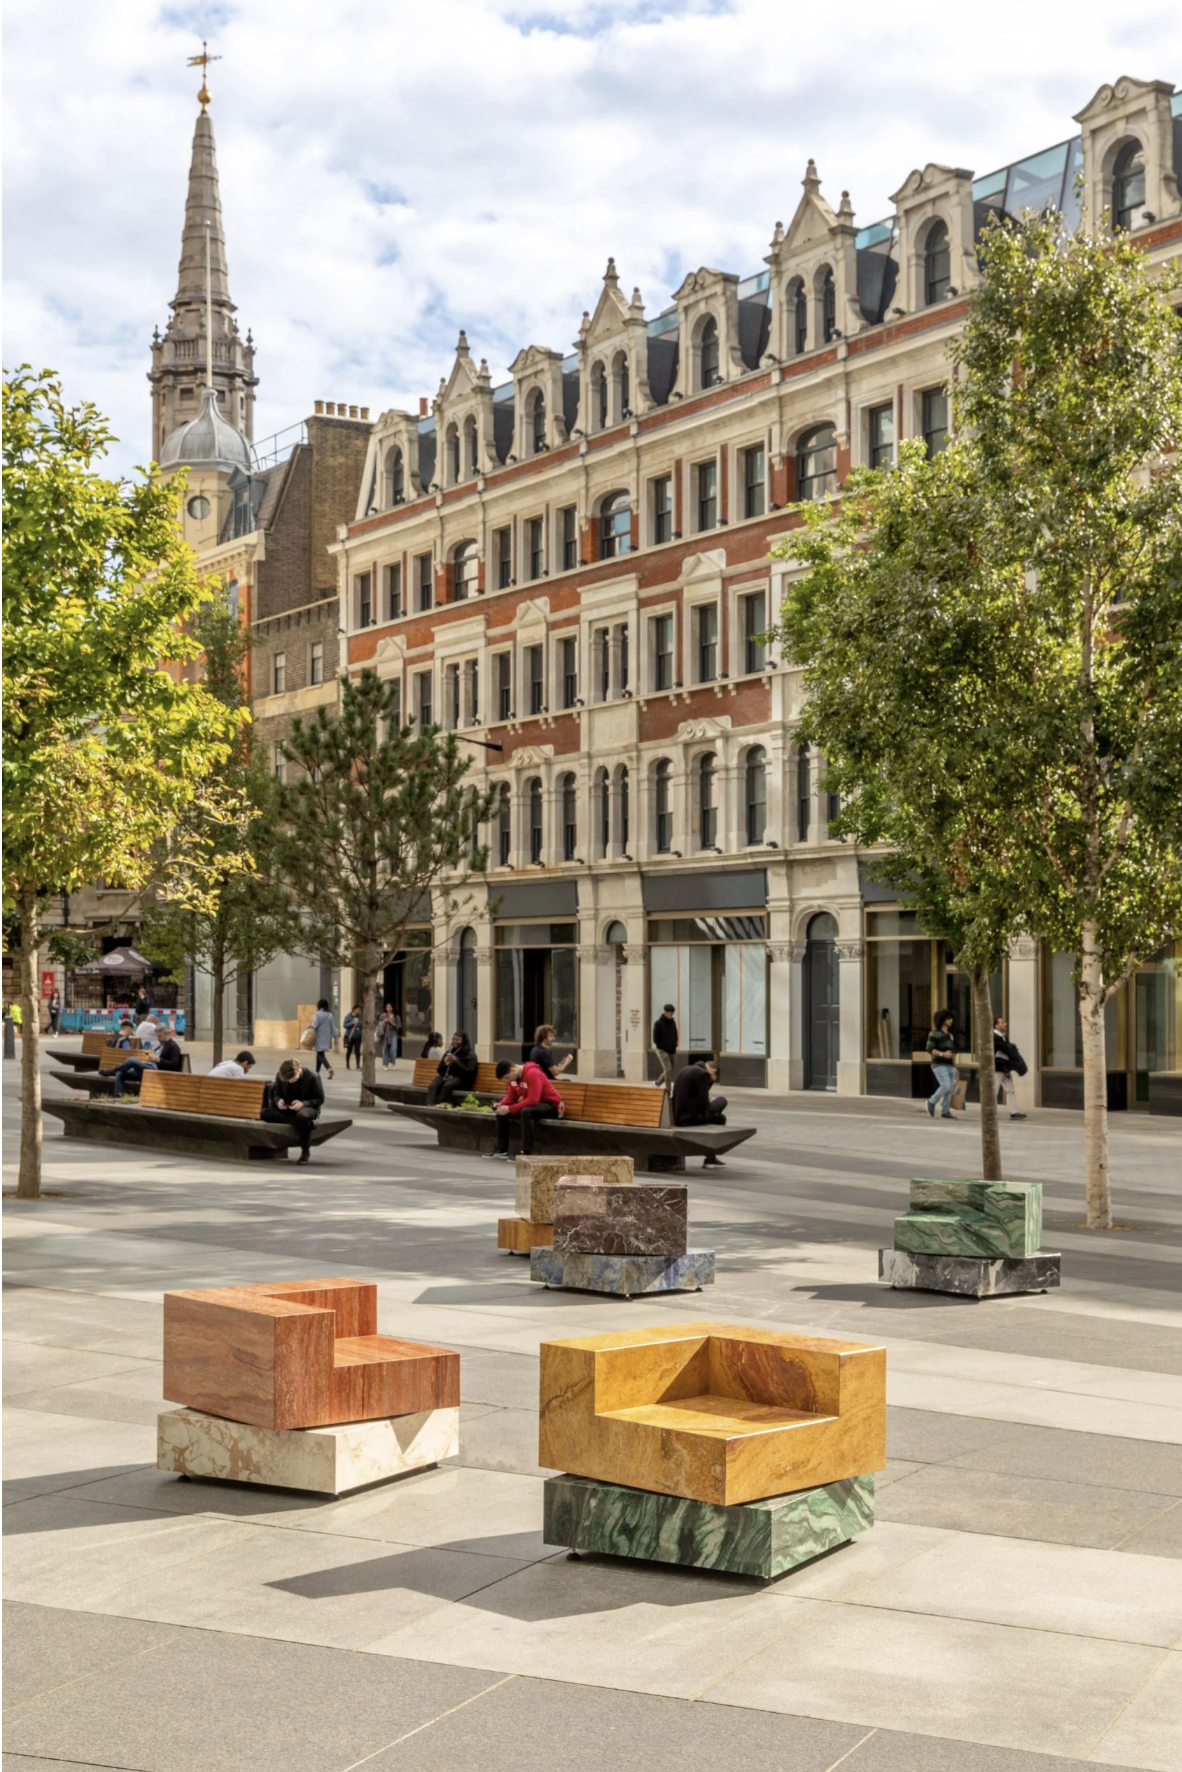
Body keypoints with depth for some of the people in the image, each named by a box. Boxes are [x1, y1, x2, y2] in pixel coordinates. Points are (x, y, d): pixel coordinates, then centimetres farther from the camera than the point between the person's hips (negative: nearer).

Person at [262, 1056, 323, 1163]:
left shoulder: (312, 1077, -16)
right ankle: (296, 1122, -30)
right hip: (287, 1108, 4)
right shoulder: (280, 1076, -5)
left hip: (308, 1107, -4)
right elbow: (277, 1094, 8)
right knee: (265, 1113, -25)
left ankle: (305, 1151, -25)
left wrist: (304, 1103, -27)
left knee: (302, 1116, -44)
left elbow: (320, 1099, -9)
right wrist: (278, 1101, -18)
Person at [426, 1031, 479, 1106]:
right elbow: (440, 1071, 21)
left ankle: (436, 1105, -40)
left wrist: (456, 1062, -14)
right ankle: (429, 1106, -47)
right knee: (432, 1086, -29)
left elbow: (469, 1073, -9)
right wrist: (444, 1063, -2)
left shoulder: (470, 1055, 4)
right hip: (445, 1076, 5)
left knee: (447, 1085, -38)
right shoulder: (449, 1053, 21)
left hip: (460, 1079, -5)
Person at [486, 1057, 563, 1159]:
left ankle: (526, 1153, -35)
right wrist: (500, 1105, -15)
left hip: (551, 1105, -9)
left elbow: (533, 1100, -32)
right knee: (501, 1112, 1)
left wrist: (509, 1109, -32)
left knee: (525, 1112, -38)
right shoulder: (514, 1076, 0)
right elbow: (510, 1097, 7)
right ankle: (502, 1150, 5)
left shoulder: (532, 1074, -26)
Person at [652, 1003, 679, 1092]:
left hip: (671, 1051, 6)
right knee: (668, 1070, -14)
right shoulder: (658, 1023, -11)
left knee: (669, 1070, 10)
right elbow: (655, 1039, -11)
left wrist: (674, 1046, 2)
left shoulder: (672, 1022, 7)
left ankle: (658, 1084, 32)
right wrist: (665, 1047, -11)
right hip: (662, 1050, -6)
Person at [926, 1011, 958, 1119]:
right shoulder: (934, 1033, -3)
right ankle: (932, 1102, 1)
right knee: (946, 1086, -20)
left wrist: (955, 1066, 19)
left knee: (949, 1090, -2)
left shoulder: (950, 1035, 19)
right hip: (939, 1065, -7)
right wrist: (942, 1054, -23)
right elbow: (929, 1049, -11)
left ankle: (945, 1112, 2)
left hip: (950, 1066, 7)